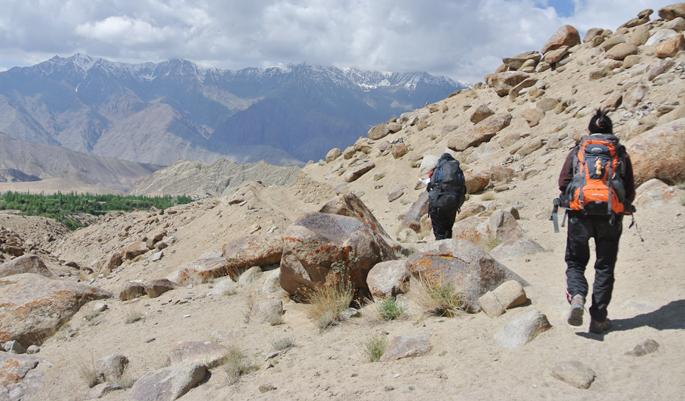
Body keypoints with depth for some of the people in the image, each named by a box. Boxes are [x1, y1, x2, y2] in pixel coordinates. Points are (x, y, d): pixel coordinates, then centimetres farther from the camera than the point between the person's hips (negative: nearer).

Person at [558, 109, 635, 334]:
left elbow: (563, 183, 1)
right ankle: (598, 319, 8)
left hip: (580, 213, 0)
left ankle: (577, 296, -15)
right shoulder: (621, 154, 13)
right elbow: (630, 192, 9)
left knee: (575, 261, 13)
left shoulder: (577, 151, 12)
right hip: (610, 215, 0)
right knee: (604, 267, 10)